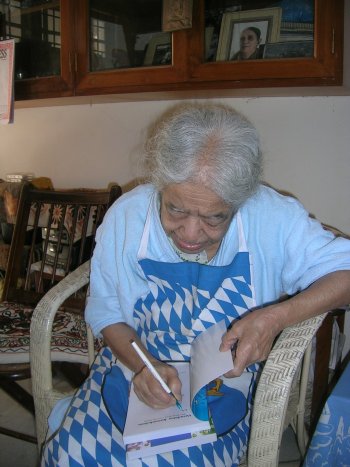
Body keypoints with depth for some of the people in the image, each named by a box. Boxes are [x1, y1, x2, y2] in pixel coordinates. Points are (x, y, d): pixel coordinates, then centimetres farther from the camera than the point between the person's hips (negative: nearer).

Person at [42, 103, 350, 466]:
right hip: (132, 368, 2)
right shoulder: (125, 216, -14)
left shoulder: (274, 218, -20)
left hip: (222, 393, -1)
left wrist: (276, 317, -29)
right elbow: (105, 313, -2)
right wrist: (141, 364, -21)